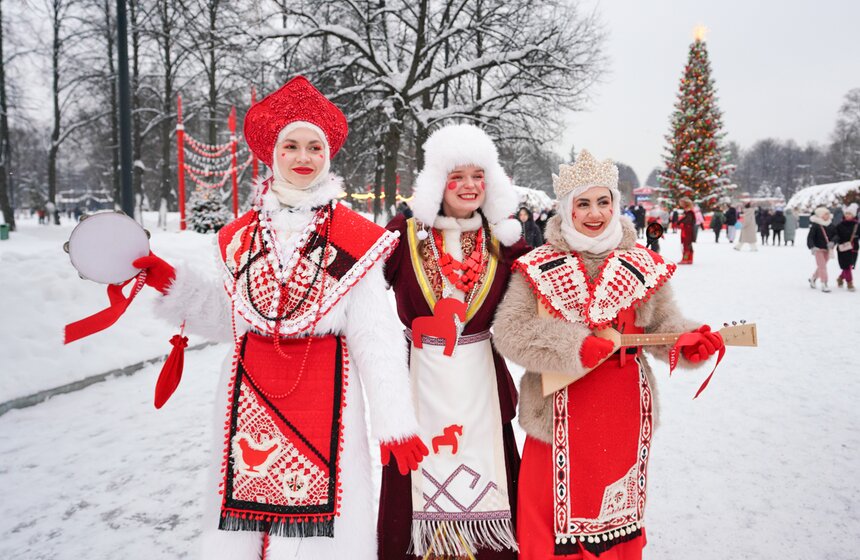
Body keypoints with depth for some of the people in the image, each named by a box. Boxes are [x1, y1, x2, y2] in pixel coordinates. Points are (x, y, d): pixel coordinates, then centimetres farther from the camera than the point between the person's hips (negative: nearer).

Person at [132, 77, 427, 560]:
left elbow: (376, 338, -5)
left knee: (317, 513, -1)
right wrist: (171, 283, 8)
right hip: (250, 390, 3)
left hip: (324, 390, -3)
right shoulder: (242, 235, 7)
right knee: (246, 510, 9)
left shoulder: (355, 238, -5)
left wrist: (395, 421, -8)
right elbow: (230, 320, 14)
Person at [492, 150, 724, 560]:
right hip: (562, 411, -2)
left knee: (617, 510, 17)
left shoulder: (643, 264, 3)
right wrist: (575, 348, -23)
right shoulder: (539, 267, -6)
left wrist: (688, 342, -16)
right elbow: (510, 330, -14)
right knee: (558, 509, 6)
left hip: (624, 412, 3)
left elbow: (662, 323, 6)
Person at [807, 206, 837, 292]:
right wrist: (812, 247, -31)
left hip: (827, 249, 6)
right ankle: (824, 284, -6)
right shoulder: (815, 226, -14)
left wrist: (832, 242, -15)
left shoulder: (831, 225, 2)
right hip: (818, 249, -6)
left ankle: (813, 278, 39)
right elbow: (810, 237, -17)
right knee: (822, 266, -9)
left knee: (822, 266, 17)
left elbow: (835, 235, 5)